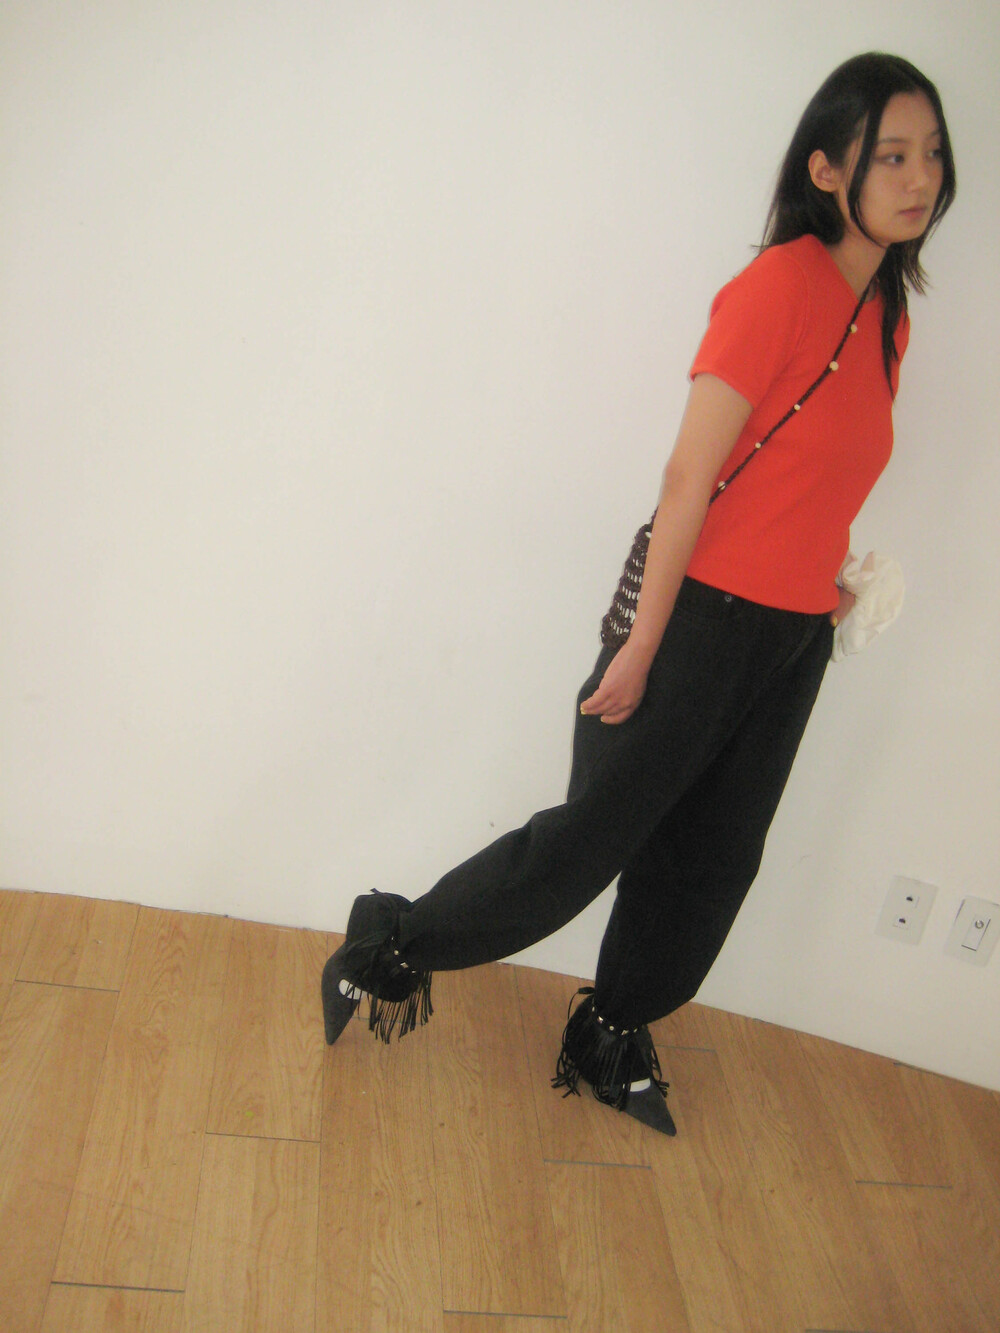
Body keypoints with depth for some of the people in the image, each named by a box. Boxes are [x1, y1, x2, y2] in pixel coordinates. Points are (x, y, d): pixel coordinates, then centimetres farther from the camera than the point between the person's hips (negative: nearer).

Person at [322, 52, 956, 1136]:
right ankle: (391, 944, 22)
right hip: (702, 617, -8)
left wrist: (824, 578, 3)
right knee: (595, 833, 1)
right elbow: (689, 480, -19)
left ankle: (609, 1039, 36)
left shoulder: (887, 316, 9)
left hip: (794, 641, 8)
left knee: (712, 861, 16)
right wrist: (640, 646, -18)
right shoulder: (782, 284, -16)